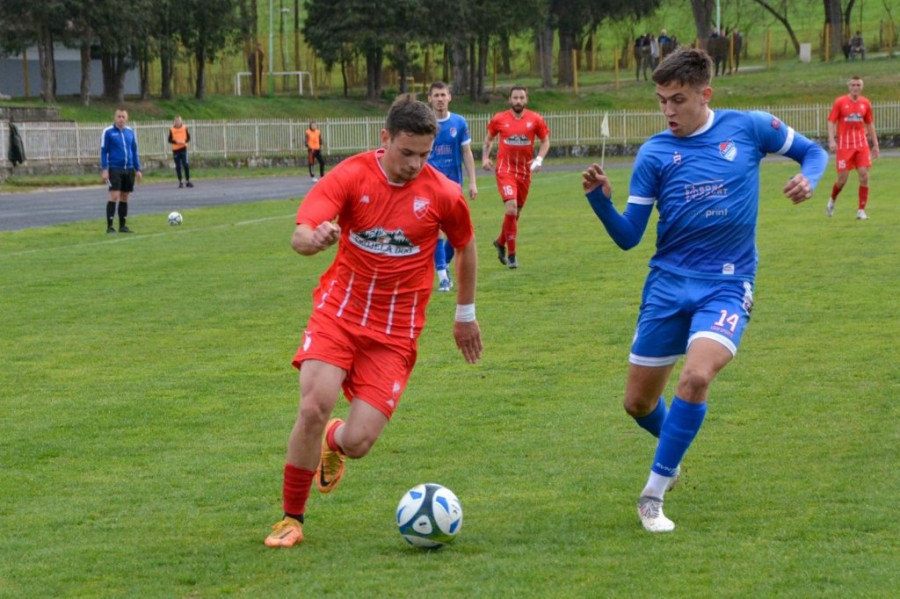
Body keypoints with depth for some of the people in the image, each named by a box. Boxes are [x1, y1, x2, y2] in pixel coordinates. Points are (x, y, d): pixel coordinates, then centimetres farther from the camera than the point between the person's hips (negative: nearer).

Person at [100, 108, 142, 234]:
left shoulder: (130, 132, 9)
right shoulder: (108, 132, -3)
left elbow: (134, 151, 15)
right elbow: (103, 151, -3)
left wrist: (138, 169, 11)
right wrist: (104, 170, -10)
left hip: (129, 170, 4)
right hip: (114, 170, -4)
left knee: (124, 198, 8)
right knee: (114, 196, -11)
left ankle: (122, 225, 16)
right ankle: (109, 226, -7)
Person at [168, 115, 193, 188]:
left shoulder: (184, 128, 5)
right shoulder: (172, 129, 2)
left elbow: (188, 138, 7)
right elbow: (170, 140, 2)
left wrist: (184, 141, -13)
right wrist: (176, 142, -15)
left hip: (183, 148, 0)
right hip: (175, 149, 0)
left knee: (186, 165, -6)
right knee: (178, 166, 2)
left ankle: (188, 181, 1)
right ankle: (180, 182, 10)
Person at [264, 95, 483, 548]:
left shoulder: (443, 195, -7)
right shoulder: (351, 176, -10)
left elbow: (466, 247, 13)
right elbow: (299, 236, -22)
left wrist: (466, 314, 21)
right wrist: (313, 239, -47)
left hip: (395, 332, 0)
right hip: (339, 311, 0)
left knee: (357, 442, -10)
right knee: (314, 406, -24)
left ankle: (333, 442, 32)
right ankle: (291, 519, -3)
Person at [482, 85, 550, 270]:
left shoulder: (535, 120, 0)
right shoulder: (499, 119, 0)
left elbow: (545, 140, 8)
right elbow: (489, 138, 14)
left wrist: (539, 159, -7)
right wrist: (485, 157, 0)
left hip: (525, 171, 3)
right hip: (505, 170, -3)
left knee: (516, 212, 12)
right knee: (511, 208, -19)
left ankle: (501, 242, 40)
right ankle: (511, 254, -10)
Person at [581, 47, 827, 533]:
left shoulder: (748, 128, -2)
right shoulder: (654, 153, 0)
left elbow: (813, 152, 13)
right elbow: (627, 237, 0)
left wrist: (808, 178, -10)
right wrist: (599, 199, -18)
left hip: (726, 286, -2)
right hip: (668, 284, 3)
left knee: (696, 376, -28)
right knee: (638, 403, 6)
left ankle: (653, 496, -15)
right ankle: (673, 451, 43)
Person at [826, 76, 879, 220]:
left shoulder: (865, 103, 7)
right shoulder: (840, 102, -2)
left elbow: (870, 124, 15)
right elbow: (831, 122, -2)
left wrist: (875, 144, 13)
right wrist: (832, 141, -14)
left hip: (861, 145, 3)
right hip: (844, 145, -3)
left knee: (864, 176, -8)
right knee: (843, 178, -3)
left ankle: (861, 211, -2)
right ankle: (832, 200, 27)